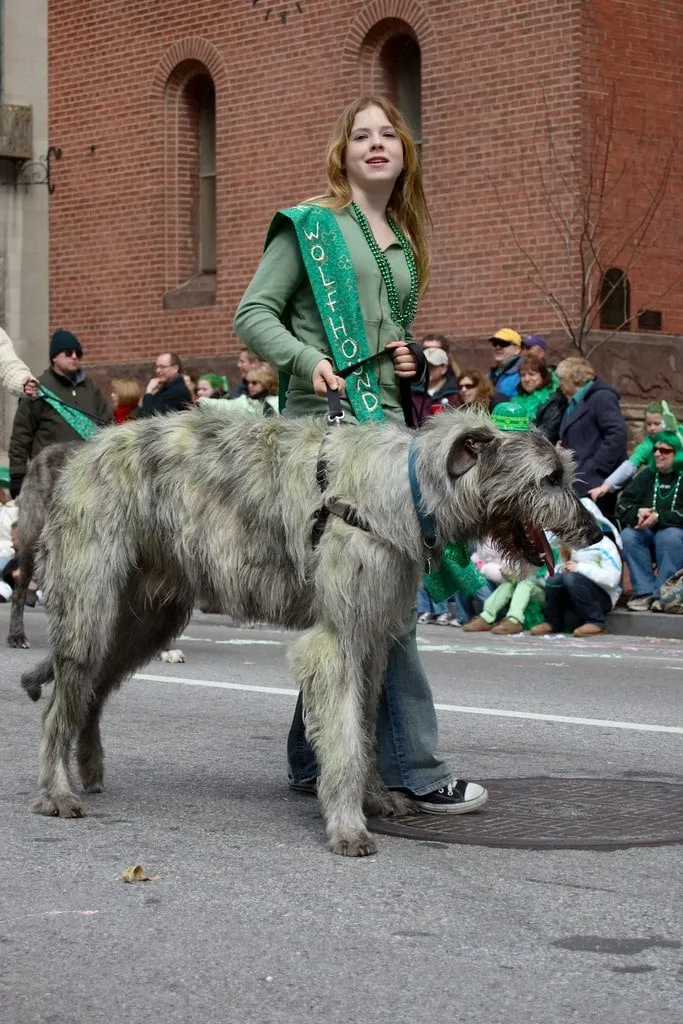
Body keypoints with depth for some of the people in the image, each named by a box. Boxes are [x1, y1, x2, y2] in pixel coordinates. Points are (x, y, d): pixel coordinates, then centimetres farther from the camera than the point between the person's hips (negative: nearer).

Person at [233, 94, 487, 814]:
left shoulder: (405, 242, 21)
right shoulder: (308, 225, 1)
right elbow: (253, 314, -3)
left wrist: (412, 358, 10)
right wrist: (309, 360, -19)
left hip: (386, 420, 8)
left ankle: (311, 760, 18)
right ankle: (414, 769, -10)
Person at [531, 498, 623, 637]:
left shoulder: (605, 545, -9)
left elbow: (612, 578, -21)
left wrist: (581, 568, -22)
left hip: (603, 596, -6)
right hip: (574, 597, 6)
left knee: (572, 578, -31)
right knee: (554, 578, -20)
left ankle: (596, 622, -20)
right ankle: (553, 622, -3)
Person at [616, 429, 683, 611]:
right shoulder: (647, 475, 11)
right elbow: (622, 505, 3)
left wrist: (658, 517, -28)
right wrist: (637, 513, -19)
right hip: (649, 537, 4)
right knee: (628, 535, -25)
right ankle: (645, 591, -26)